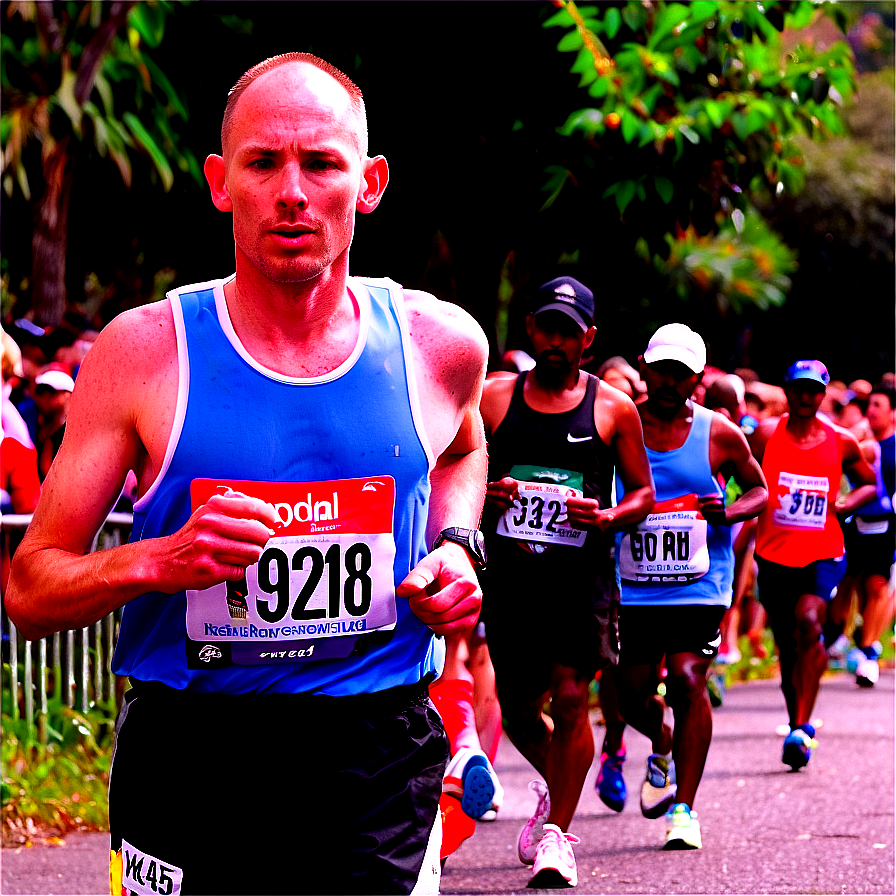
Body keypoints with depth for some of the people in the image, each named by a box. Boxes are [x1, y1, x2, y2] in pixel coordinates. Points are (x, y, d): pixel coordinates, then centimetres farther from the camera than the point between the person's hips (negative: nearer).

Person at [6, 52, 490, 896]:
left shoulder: (439, 344, 3)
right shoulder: (143, 351, -5)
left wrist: (456, 547, 8)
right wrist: (157, 560, -21)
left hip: (377, 761, 2)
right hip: (186, 763, -1)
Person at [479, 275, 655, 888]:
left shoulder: (614, 408, 5)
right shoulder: (493, 398, 7)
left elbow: (644, 494, 9)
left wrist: (607, 518, -11)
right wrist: (482, 498, -11)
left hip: (582, 575, -2)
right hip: (509, 573, 2)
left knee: (570, 698, -12)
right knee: (518, 710, 9)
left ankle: (557, 834, -3)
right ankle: (556, 787, 39)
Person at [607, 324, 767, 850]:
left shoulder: (720, 435, -1)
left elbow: (758, 489, 11)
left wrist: (727, 513, -9)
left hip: (701, 584, -2)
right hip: (634, 585, 2)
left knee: (687, 679, -16)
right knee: (632, 693, 5)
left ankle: (685, 809, -9)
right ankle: (664, 748, 42)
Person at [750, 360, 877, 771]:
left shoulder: (841, 442, 3)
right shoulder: (766, 434, -1)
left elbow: (870, 483, 17)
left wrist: (848, 503, -2)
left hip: (823, 555, -1)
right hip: (775, 555, 1)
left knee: (809, 621, -26)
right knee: (787, 646, 9)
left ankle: (801, 729, -26)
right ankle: (798, 723, 29)